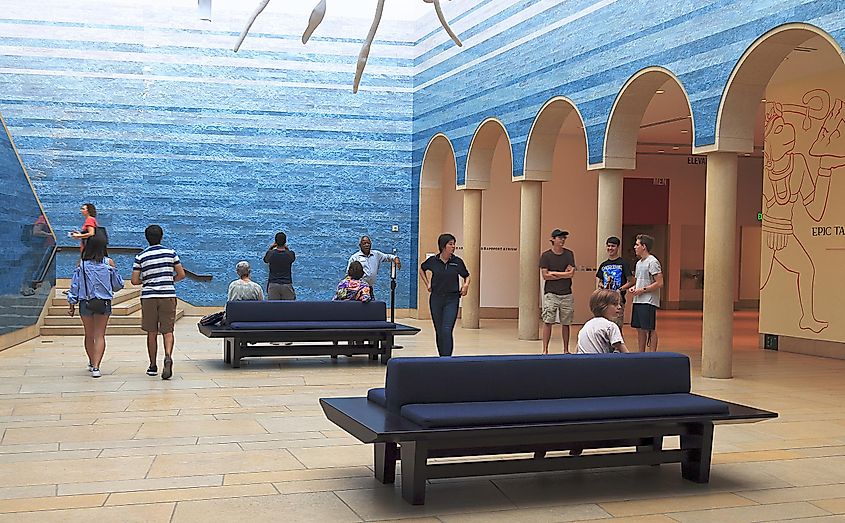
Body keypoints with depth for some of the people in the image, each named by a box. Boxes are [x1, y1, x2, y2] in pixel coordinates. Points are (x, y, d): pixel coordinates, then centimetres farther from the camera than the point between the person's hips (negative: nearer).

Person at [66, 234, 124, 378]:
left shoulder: (81, 264, -2)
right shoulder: (108, 263, -4)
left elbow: (74, 285, -1)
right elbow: (118, 284, 2)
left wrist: (71, 304, 5)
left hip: (85, 302, 1)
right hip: (104, 303, -1)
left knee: (89, 335, 18)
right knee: (100, 335, 2)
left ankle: (92, 363, 35)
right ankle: (96, 367, -12)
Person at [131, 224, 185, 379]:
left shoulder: (141, 257, 1)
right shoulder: (171, 253, 2)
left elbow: (135, 280, -1)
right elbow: (181, 275, 3)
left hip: (148, 296, 0)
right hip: (168, 295, 0)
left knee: (152, 333, 9)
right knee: (167, 331, 1)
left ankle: (153, 366, 16)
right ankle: (168, 356, -24)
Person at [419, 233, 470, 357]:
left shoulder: (457, 262, -3)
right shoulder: (433, 260, -2)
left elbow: (466, 276, 13)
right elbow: (422, 269, 19)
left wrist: (466, 285, -7)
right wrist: (427, 284, 11)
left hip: (452, 300, -2)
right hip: (436, 299, 2)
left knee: (447, 330, -13)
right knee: (439, 331, 8)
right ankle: (441, 357, 21)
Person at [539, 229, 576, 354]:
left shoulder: (569, 254, 7)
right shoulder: (546, 255, 0)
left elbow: (571, 273, -4)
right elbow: (545, 276, -8)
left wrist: (553, 273, -6)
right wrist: (563, 274, -4)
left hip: (566, 294, 3)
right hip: (551, 293, -2)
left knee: (566, 323, 6)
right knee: (547, 322, -7)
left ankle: (566, 350, 15)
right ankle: (545, 350, -4)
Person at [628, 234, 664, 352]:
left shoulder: (652, 262, -12)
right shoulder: (639, 263, 17)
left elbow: (659, 283, -17)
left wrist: (642, 290, -16)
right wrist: (633, 288, 6)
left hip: (649, 302, -9)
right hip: (638, 301, 9)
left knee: (650, 329, -5)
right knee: (640, 329, 12)